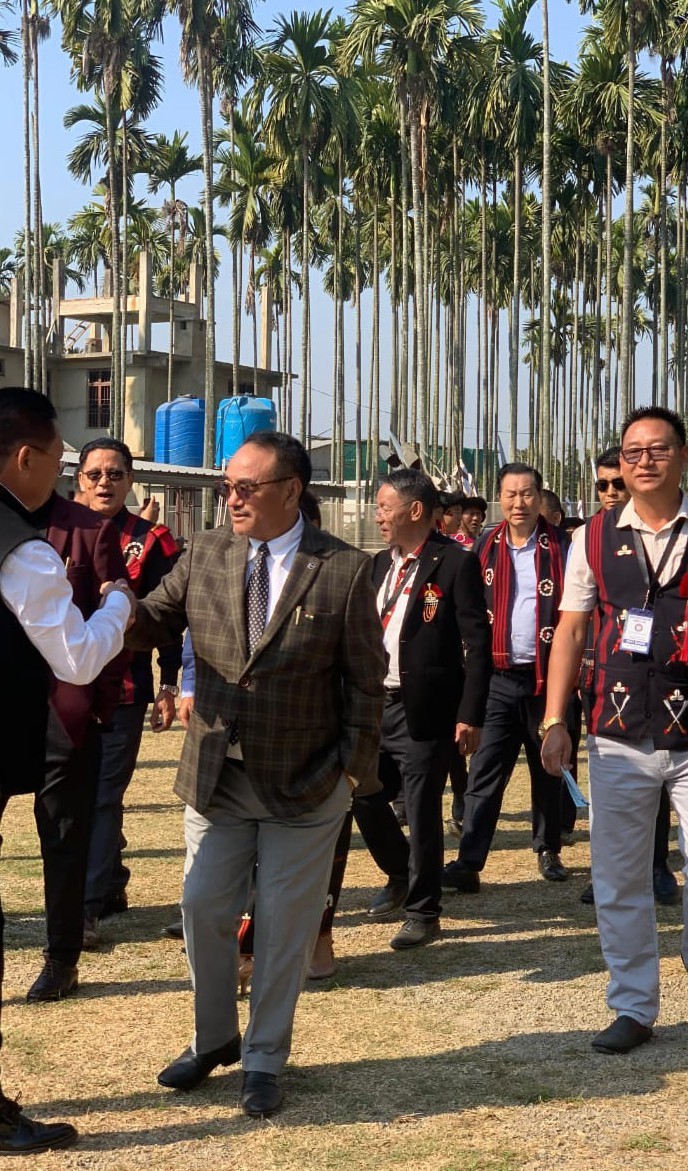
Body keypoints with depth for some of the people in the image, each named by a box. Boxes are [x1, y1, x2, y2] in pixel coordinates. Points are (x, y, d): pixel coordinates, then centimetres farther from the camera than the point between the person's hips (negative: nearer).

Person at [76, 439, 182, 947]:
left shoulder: (152, 541, -2)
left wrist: (168, 685, -5)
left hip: (123, 689, -4)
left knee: (103, 797, -6)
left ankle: (87, 906, -5)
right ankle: (112, 883, 27)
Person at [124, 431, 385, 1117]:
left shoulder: (343, 570, -10)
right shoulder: (205, 555, 0)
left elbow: (366, 680, -6)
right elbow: (149, 628, -1)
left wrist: (355, 769, -8)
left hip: (305, 782, -3)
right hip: (214, 776, 4)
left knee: (283, 925, 7)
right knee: (203, 911, 11)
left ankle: (263, 1060, 24)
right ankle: (213, 1039, 33)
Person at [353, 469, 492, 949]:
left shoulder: (456, 564, -10)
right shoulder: (380, 564, 12)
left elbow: (478, 644, -13)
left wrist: (470, 715, -17)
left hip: (425, 712, -7)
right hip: (375, 706, 7)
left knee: (422, 813, 0)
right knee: (365, 799, 12)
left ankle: (422, 913, 14)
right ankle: (400, 874, 37)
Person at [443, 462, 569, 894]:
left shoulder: (561, 547, -1)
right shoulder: (486, 549, 7)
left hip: (547, 676, -1)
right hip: (498, 676, 1)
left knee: (548, 769, 12)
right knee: (484, 772, -5)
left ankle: (549, 850, 28)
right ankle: (469, 863, -9)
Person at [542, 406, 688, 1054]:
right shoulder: (597, 537, 5)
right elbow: (570, 631, 8)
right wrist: (554, 720, 2)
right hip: (618, 740, 3)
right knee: (618, 882, 10)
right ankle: (632, 1008, 24)